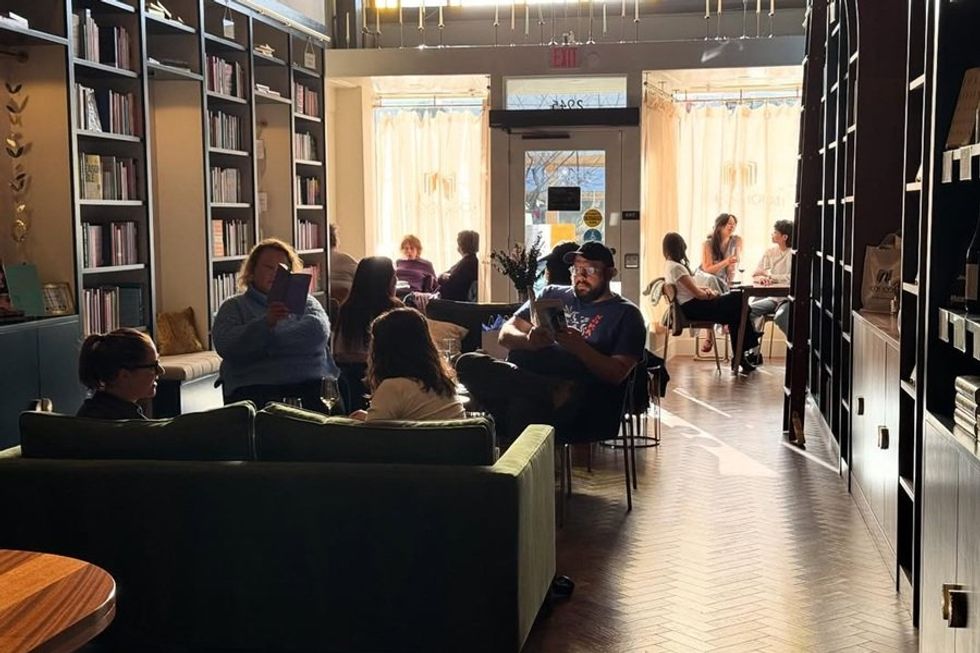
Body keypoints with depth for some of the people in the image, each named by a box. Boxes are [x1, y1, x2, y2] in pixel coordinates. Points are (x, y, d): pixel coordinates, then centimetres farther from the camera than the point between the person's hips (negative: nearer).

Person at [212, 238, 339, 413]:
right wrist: (266, 322, -19)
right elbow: (225, 345, -5)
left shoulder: (305, 301, 19)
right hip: (255, 385, -1)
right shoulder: (233, 306, 15)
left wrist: (263, 345, -5)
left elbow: (319, 331, -3)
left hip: (309, 382, 1)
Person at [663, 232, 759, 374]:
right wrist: (710, 294, 1)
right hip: (692, 308, -10)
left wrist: (706, 288, 4)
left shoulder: (670, 265, 12)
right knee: (737, 301, -8)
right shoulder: (676, 268, -18)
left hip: (690, 306, 10)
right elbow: (697, 294, -18)